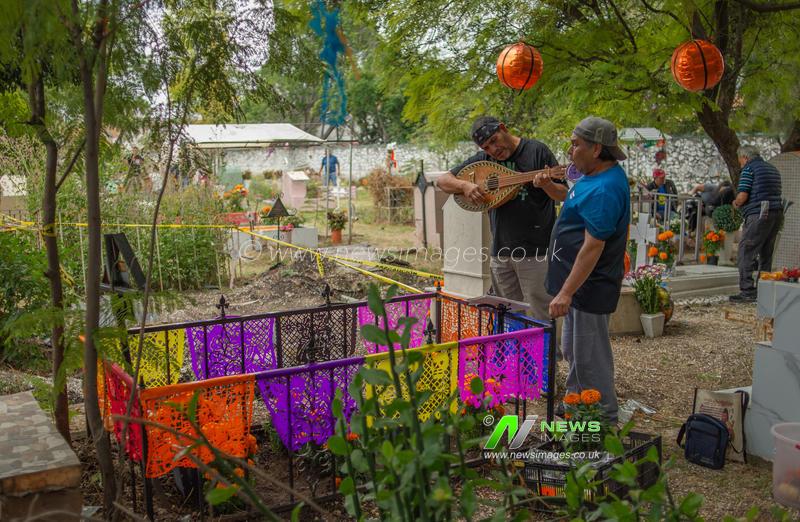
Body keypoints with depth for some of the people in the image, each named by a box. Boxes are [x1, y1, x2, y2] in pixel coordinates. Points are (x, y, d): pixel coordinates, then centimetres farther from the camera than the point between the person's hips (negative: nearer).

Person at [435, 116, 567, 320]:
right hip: (500, 252, 5)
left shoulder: (537, 151, -4)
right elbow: (442, 180, 7)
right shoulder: (483, 159, 8)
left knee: (541, 316, -2)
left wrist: (547, 185, -27)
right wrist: (464, 185, -13)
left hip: (535, 250, -5)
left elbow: (565, 196, -5)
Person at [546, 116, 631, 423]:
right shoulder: (601, 176, 8)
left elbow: (593, 247, -29)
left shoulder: (604, 190, -26)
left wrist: (566, 292, -28)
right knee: (573, 352, 23)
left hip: (589, 287, -11)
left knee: (590, 358, 1)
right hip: (581, 283, 11)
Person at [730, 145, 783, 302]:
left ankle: (747, 291, -11)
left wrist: (736, 203, 8)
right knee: (766, 254, 14)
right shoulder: (773, 169, 21)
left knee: (747, 253, -6)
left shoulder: (749, 169, -5)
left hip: (759, 215, -8)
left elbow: (742, 196, -14)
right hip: (777, 213, 9)